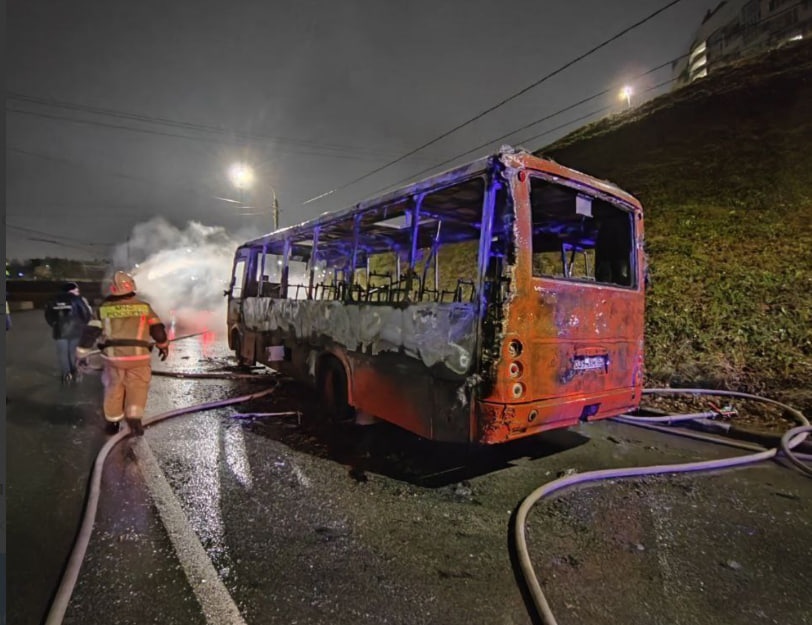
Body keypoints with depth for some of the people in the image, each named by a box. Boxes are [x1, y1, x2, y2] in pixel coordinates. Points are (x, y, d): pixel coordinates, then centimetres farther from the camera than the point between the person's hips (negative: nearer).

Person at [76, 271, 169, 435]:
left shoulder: (104, 308, 5)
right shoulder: (143, 306, 1)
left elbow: (92, 332, 5)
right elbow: (157, 329, 6)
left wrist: (82, 352, 14)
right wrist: (163, 345, 21)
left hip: (112, 356, 2)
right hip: (137, 356, -2)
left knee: (113, 388, 17)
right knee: (137, 387, 8)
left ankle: (112, 422, 27)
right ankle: (134, 417, -7)